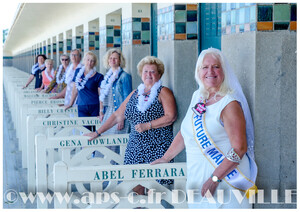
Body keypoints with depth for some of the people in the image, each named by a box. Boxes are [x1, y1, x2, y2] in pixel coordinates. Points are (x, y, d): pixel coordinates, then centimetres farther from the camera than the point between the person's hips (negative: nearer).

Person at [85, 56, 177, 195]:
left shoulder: (163, 92, 2)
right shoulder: (135, 94, 17)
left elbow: (171, 117, -10)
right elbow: (117, 116, 20)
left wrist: (147, 126, -13)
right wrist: (97, 132, 18)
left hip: (157, 148, -5)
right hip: (135, 147, 5)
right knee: (136, 188, -1)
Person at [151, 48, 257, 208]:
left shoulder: (229, 103, -13)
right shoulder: (197, 97, 9)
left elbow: (239, 148, -18)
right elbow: (185, 132, 19)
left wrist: (215, 178, -21)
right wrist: (165, 158, 16)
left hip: (225, 179, -7)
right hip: (196, 177, 7)